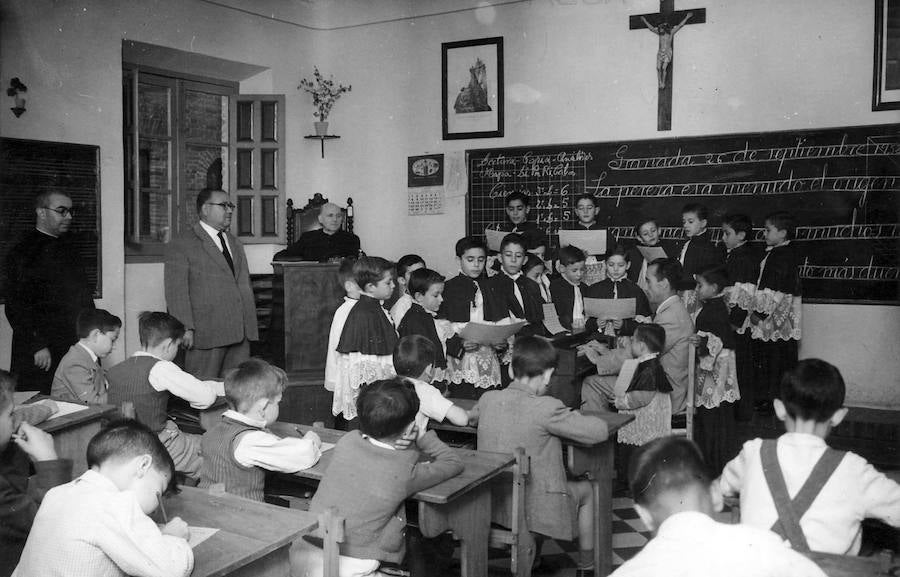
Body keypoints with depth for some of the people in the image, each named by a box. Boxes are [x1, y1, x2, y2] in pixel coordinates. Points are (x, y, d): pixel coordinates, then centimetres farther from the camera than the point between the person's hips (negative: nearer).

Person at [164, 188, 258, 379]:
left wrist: (251, 326, 13)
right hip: (205, 334, -6)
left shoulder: (235, 244, 20)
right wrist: (186, 329, -16)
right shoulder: (181, 246, -2)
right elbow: (176, 292, -8)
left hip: (240, 334, 6)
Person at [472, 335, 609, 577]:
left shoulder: (488, 399, -4)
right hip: (535, 510, -6)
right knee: (586, 489, 23)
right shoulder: (546, 408, -21)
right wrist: (573, 417, 3)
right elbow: (599, 431, -18)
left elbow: (472, 416, 20)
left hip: (492, 506, 6)